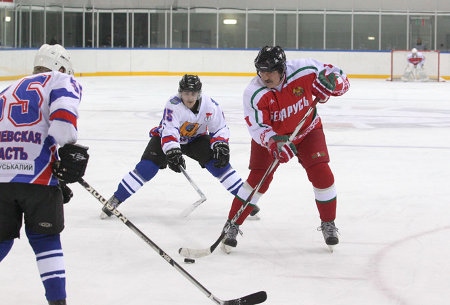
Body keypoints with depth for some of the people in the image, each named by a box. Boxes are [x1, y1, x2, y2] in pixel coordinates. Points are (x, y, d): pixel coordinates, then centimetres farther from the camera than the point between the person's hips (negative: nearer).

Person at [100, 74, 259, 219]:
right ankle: (114, 201, -8)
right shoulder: (173, 105, -32)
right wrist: (172, 153, -54)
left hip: (196, 138, 2)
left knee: (219, 163, -15)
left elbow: (220, 129, -13)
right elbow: (168, 132, -41)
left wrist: (221, 147, -29)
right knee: (146, 167, -18)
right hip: (165, 137, -2)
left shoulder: (210, 106, -22)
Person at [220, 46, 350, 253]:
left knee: (321, 173, -11)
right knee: (258, 178, -10)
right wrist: (275, 143, -48)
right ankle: (232, 225, 3)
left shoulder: (304, 70, -26)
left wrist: (330, 83, -36)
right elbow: (257, 128, -29)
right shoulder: (254, 93, -28)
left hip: (307, 129, 1)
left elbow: (340, 79, -13)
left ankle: (328, 224, 9)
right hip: (270, 135, -1)